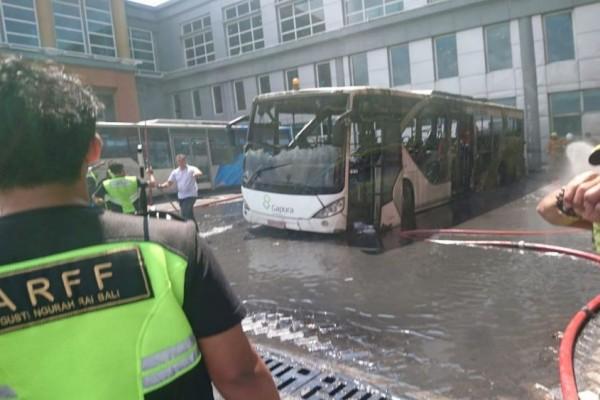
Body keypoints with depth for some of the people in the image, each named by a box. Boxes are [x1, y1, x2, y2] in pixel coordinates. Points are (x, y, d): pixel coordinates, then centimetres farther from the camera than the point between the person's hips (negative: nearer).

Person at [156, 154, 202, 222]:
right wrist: (162, 185, -10)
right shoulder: (175, 172, 8)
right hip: (181, 196, 6)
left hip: (190, 195, -6)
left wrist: (197, 174, -53)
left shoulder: (191, 169, -8)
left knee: (186, 214, -18)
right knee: (189, 215, 13)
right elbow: (169, 183, 10)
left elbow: (199, 173, -28)